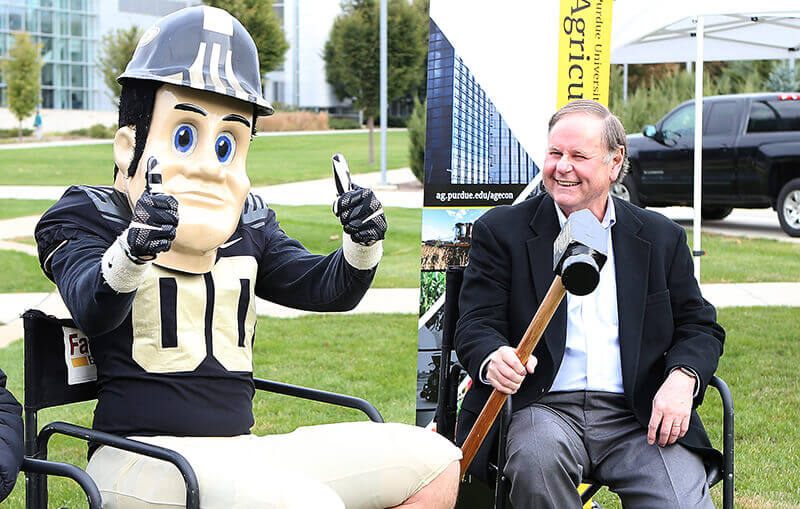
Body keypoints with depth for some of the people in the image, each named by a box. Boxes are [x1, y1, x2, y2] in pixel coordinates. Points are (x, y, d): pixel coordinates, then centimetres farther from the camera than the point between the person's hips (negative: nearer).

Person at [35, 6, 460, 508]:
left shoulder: (249, 227, 17)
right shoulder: (88, 217, -2)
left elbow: (325, 287, 12)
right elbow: (92, 309, -22)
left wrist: (363, 242, -11)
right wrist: (133, 250, -45)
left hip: (241, 452, 7)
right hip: (141, 451, -7)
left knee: (437, 464, 1)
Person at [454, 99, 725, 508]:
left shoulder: (662, 237, 14)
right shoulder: (502, 231, 9)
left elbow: (700, 328, 15)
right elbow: (476, 326, 2)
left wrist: (681, 379, -7)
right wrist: (493, 360, -23)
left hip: (640, 418, 1)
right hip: (545, 408, -1)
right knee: (537, 459, -35)